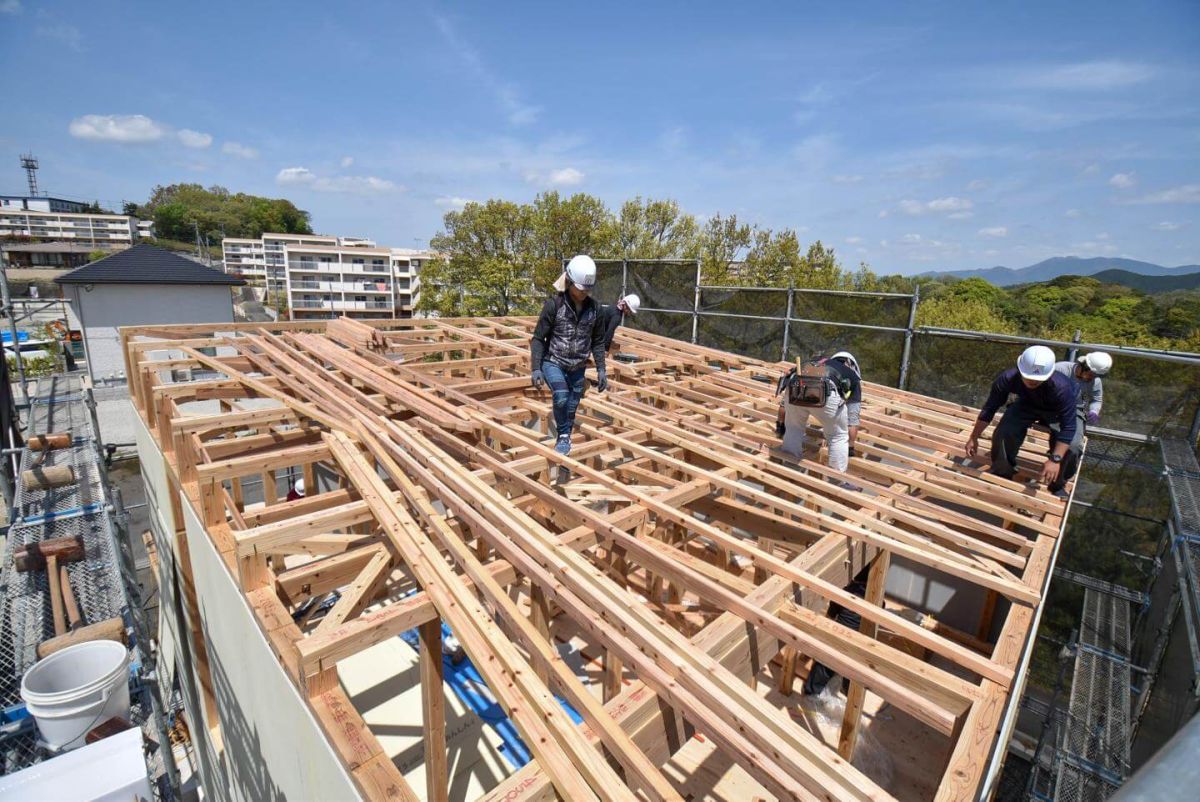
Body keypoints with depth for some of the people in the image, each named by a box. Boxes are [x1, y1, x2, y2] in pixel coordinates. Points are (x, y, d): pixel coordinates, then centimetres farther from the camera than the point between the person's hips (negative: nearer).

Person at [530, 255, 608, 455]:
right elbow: (538, 338, -12)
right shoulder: (554, 304, -16)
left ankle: (564, 437, 30)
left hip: (578, 367, 4)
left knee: (571, 406, 8)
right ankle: (563, 436, -3)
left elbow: (598, 341, 5)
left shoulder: (594, 307, -5)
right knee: (561, 397, -25)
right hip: (553, 362, -3)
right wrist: (536, 368, -20)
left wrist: (601, 369, 1)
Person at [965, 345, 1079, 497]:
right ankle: (1002, 477, 7)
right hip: (1027, 405, 2)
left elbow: (1068, 426, -37)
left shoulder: (1061, 387, -41)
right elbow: (990, 408, -20)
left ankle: (1057, 485, 5)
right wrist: (973, 438, -14)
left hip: (1059, 411, -2)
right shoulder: (1007, 378, -34)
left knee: (1072, 446, -24)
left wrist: (1055, 459, -46)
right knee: (1002, 434, -21)